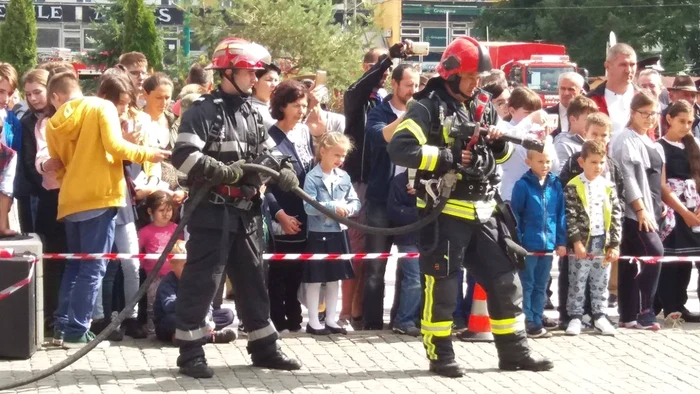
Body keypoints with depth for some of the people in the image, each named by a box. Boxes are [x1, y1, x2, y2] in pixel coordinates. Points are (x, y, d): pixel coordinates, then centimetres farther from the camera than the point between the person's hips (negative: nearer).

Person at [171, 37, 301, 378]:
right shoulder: (203, 111, -9)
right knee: (202, 279, -6)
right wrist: (221, 171, -23)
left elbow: (266, 155, 22)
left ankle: (264, 347, 22)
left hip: (245, 211, 8)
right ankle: (190, 352, 1)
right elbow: (183, 155, -19)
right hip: (211, 210, -8)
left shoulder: (252, 115, 16)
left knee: (252, 279, 13)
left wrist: (282, 172, 1)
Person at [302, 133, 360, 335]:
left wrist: (347, 209, -15)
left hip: (339, 233, 6)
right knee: (315, 279, 3)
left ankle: (331, 319, 22)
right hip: (319, 234, -6)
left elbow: (356, 201, 6)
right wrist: (333, 207, -26)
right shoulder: (312, 177, -11)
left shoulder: (344, 176, 5)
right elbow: (309, 206, -19)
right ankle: (313, 322, 10)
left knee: (335, 278, 13)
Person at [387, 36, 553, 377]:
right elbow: (399, 149, -21)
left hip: (483, 211, 7)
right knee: (441, 285, 1)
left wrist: (501, 143, -2)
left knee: (505, 281, 8)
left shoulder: (483, 107, 13)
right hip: (445, 213, -7)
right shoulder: (429, 108, -9)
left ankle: (514, 352, 17)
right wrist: (448, 157, -22)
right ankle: (440, 355, 11)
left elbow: (502, 154, 23)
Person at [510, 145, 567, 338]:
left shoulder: (556, 185, 4)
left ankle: (536, 322, 19)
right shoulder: (523, 185, -8)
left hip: (548, 244, 4)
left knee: (541, 286, 12)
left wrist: (561, 241, 4)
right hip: (528, 244, -4)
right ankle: (526, 323, 9)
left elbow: (561, 215, 7)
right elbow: (514, 216, -7)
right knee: (527, 285, 4)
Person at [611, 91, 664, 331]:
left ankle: (628, 316, 7)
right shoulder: (626, 141, -9)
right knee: (654, 253, -18)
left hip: (650, 210, 8)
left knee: (632, 264, 7)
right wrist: (641, 209, -21)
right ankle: (645, 310, -12)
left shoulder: (649, 143, 18)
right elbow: (628, 178, -16)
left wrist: (656, 208, 16)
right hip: (634, 211, -8)